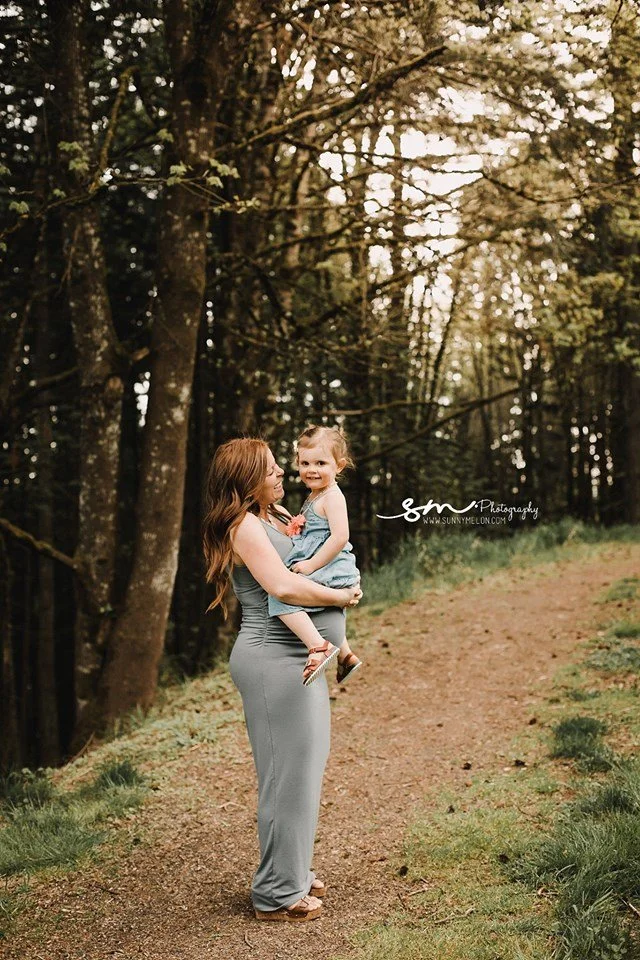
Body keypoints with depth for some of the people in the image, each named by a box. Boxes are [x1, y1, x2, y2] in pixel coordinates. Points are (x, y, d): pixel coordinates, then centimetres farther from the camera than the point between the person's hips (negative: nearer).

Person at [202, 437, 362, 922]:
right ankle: (278, 892, 7)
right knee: (289, 772, -4)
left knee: (303, 768, 17)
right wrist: (342, 597, -13)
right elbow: (283, 585, -25)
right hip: (274, 660, -10)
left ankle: (293, 870, 31)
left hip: (299, 659, 10)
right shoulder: (245, 526, -13)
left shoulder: (279, 516, 14)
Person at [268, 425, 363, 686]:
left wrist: (311, 565, -22)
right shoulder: (315, 495, 15)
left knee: (281, 595, -27)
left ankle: (319, 648, -31)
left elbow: (340, 537, -25)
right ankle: (345, 655, 44)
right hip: (325, 574, 11)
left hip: (330, 571, -11)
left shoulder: (332, 496, -14)